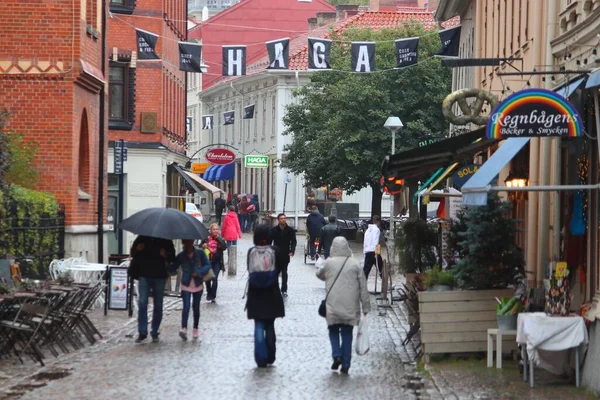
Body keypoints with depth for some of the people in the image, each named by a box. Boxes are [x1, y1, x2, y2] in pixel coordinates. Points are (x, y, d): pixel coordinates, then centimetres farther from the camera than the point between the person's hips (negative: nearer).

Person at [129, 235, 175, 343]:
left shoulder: (165, 240, 2)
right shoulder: (142, 238, 3)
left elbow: (172, 257, 8)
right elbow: (132, 253, 11)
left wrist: (166, 255, -15)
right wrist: (137, 249, -12)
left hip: (159, 277, 1)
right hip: (144, 275, -1)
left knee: (158, 305, 7)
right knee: (142, 303, -11)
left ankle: (155, 332, 17)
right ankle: (142, 332, -7)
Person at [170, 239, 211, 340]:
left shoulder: (200, 253, -2)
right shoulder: (181, 256, 1)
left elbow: (207, 265, -3)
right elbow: (172, 269, 2)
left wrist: (199, 273, -18)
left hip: (198, 285, 0)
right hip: (186, 285, 0)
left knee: (196, 307, 10)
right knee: (186, 306, -15)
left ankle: (195, 329, 23)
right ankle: (184, 328, -24)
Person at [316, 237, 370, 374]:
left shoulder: (329, 263, -4)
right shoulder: (355, 264, -2)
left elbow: (319, 274, 16)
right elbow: (363, 287, 0)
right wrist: (366, 307, 7)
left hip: (333, 307, -1)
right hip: (350, 308, 1)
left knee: (333, 331, 15)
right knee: (347, 334, 8)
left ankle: (336, 355, -4)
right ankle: (345, 364, 8)